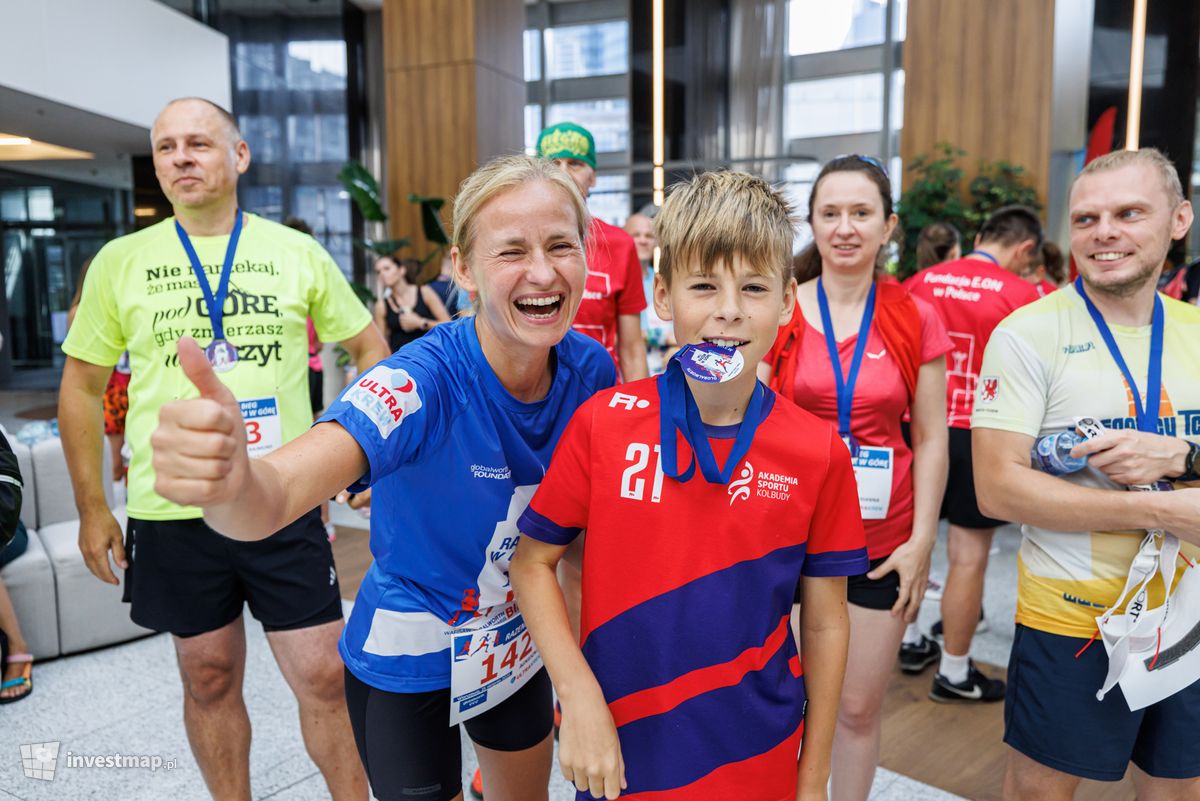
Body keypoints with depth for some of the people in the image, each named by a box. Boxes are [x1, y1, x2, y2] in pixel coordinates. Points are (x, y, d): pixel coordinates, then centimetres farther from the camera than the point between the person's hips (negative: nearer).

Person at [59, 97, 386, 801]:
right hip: (171, 511, 1)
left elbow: (371, 347, 10)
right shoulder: (120, 262, 3)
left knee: (325, 676, 4)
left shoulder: (298, 253, 1)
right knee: (210, 678, 15)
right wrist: (92, 506, 6)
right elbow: (82, 385, 9)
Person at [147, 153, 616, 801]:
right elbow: (277, 496, -45)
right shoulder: (424, 381, -31)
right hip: (407, 659, -5)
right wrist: (227, 482, -67)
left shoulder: (590, 369, -15)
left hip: (516, 647, 5)